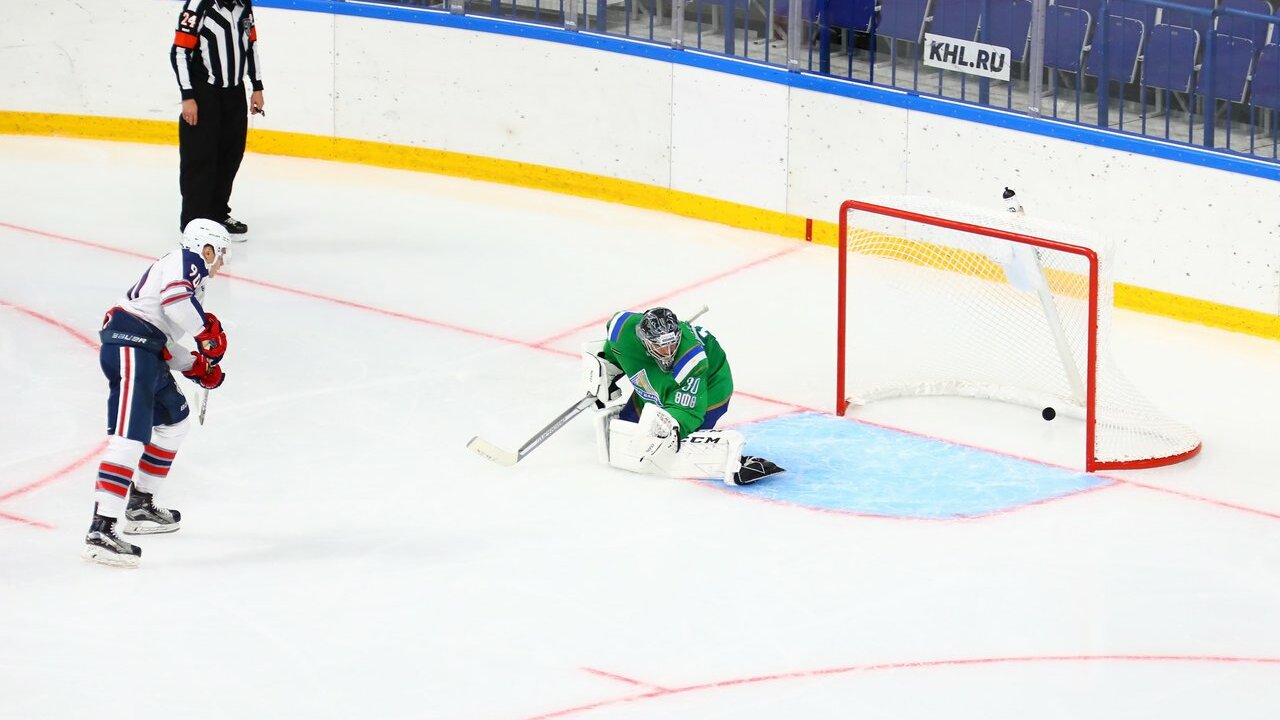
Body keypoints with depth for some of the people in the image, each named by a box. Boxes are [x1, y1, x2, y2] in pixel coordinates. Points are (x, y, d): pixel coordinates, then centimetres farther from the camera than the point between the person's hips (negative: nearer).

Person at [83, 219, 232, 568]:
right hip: (129, 346, -11)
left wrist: (198, 368, 19)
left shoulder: (189, 276, 29)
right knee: (130, 437, -20)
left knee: (173, 421, 28)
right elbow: (175, 299, -22)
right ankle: (101, 531, -31)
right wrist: (209, 332, -12)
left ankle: (140, 506, 34)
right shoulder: (188, 261, -1)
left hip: (145, 350, 11)